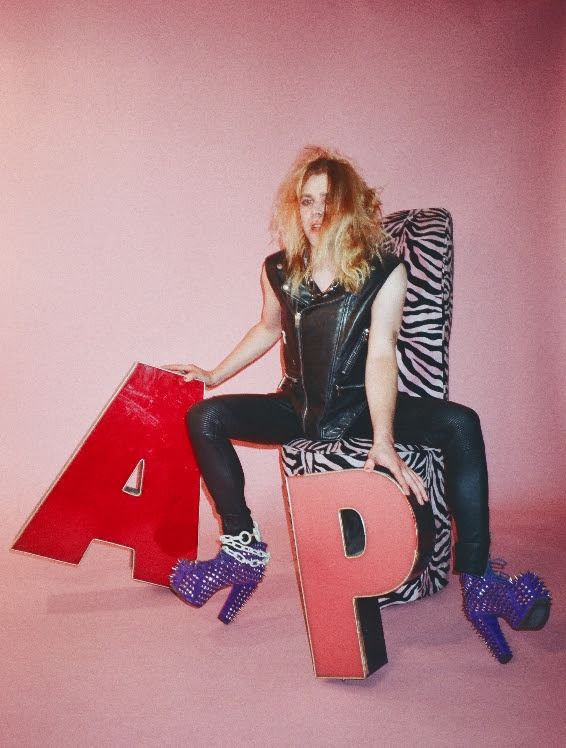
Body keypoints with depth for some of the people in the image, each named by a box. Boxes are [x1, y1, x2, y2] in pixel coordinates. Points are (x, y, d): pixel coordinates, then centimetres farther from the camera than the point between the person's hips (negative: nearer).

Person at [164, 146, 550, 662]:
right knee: (204, 418, -15)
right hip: (299, 408, 3)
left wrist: (382, 440, -31)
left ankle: (478, 582, -20)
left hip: (361, 405, -2)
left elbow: (381, 354, -20)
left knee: (460, 424, -26)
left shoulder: (384, 271, -11)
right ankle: (243, 549, -8)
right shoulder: (279, 271, -3)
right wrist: (214, 374, 16)